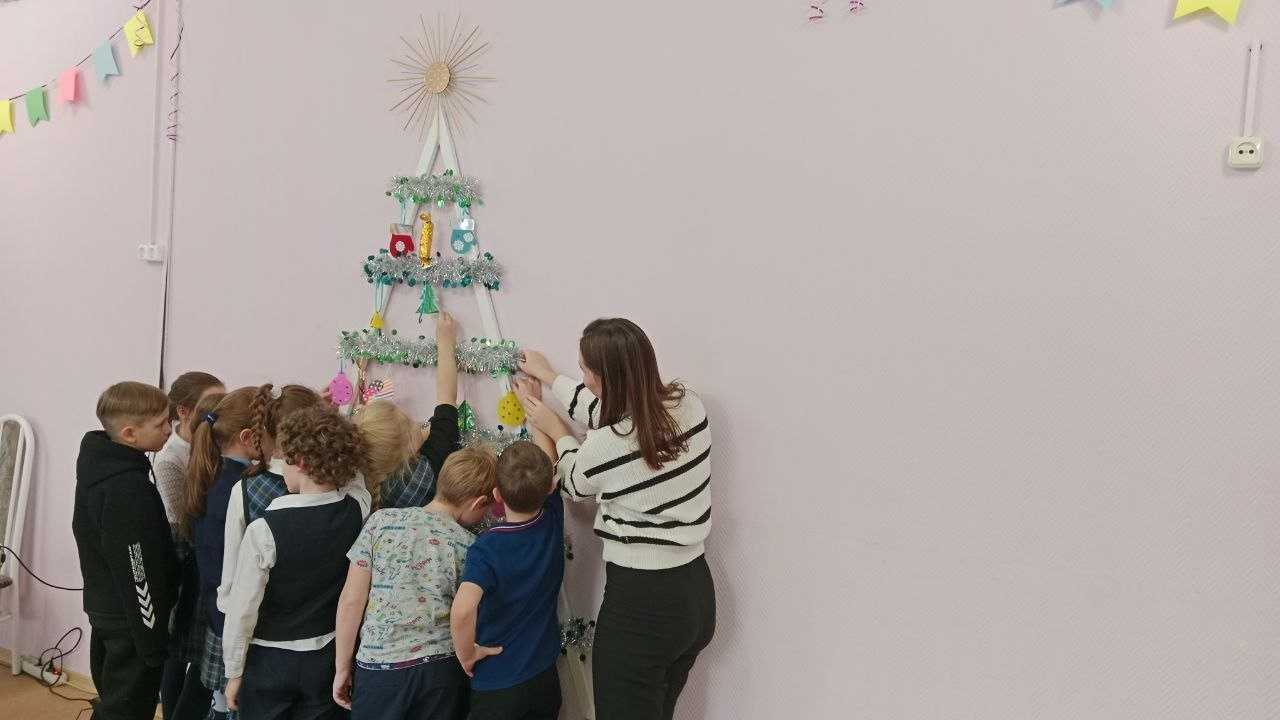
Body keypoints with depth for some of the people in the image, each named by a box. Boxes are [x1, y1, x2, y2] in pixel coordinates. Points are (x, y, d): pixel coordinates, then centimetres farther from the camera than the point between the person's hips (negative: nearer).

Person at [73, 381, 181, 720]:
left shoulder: (98, 464, 2)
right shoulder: (128, 488, -28)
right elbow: (137, 574, -25)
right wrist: (154, 644, -18)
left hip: (105, 608, 9)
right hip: (130, 620, -9)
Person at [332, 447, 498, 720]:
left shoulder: (382, 521, -6)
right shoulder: (470, 547, -7)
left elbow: (351, 601, -4)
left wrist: (343, 668, 5)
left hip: (379, 669, 0)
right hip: (443, 669, 0)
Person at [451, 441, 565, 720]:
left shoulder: (486, 549, -26)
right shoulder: (553, 520, -13)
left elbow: (463, 610, -43)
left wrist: (467, 653, -24)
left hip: (497, 685, -4)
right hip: (546, 676, 4)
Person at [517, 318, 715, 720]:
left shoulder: (604, 446, -22)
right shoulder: (690, 405, -5)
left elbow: (574, 485, 3)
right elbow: (615, 414, 14)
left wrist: (557, 431, 19)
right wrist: (549, 377, 23)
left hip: (640, 602, -7)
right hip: (697, 594, 7)